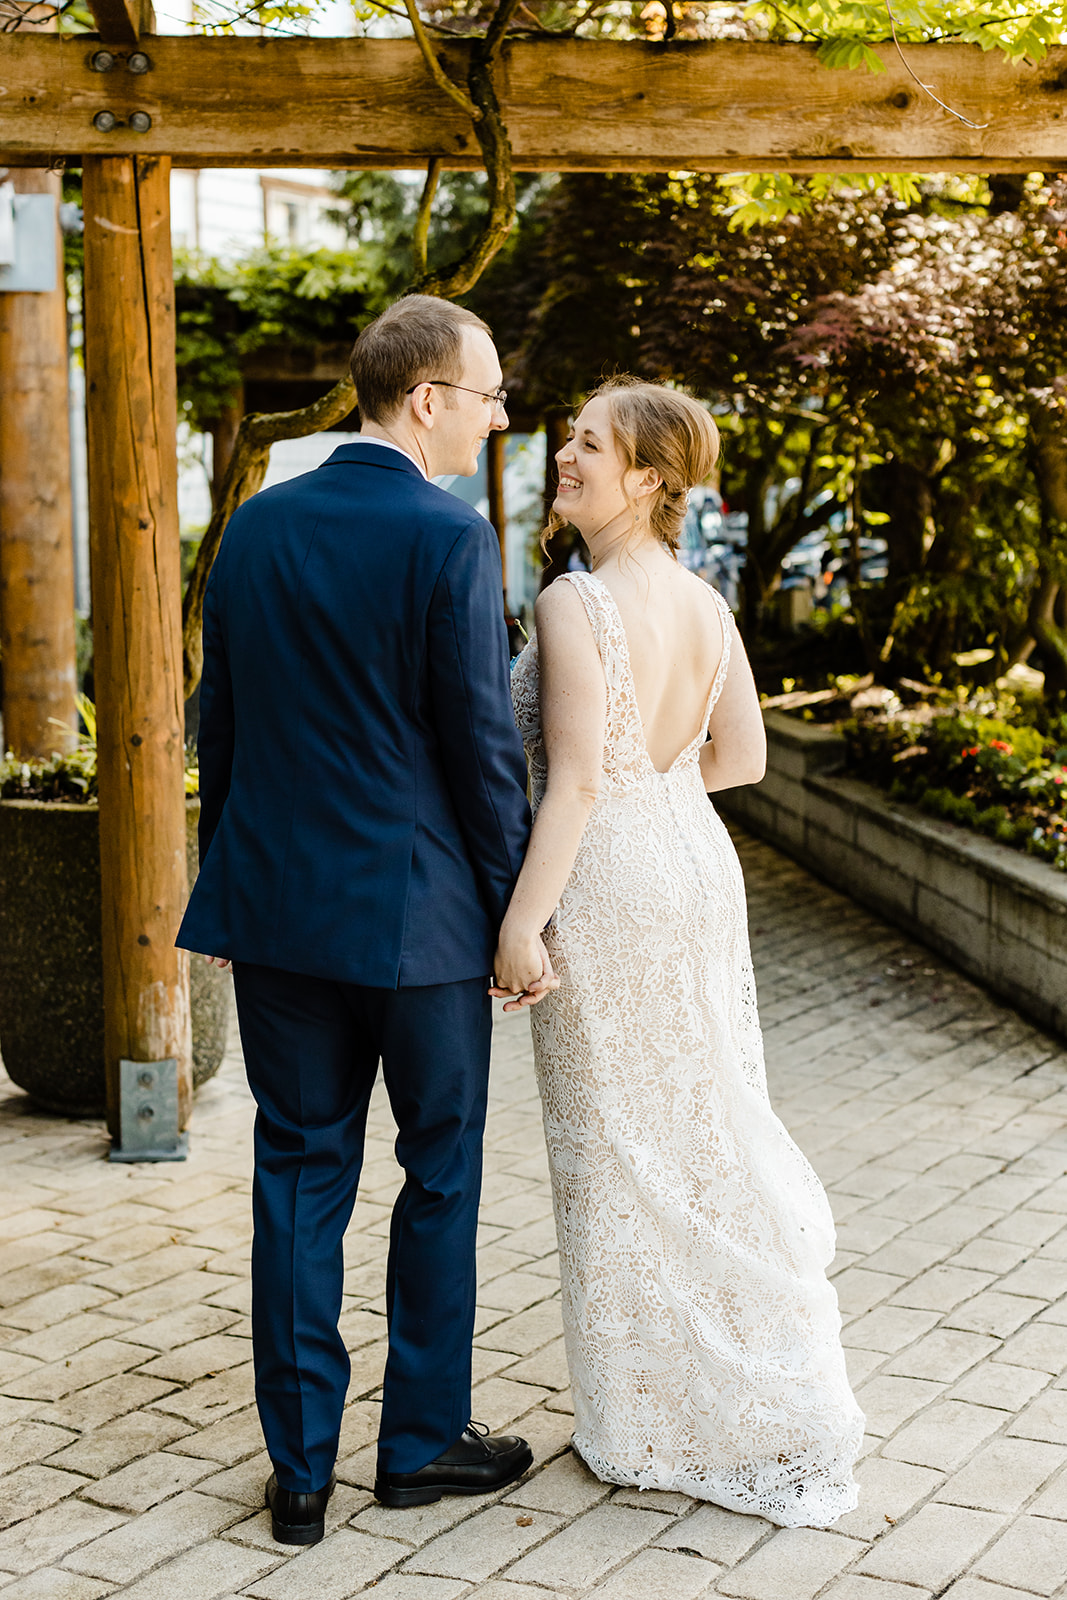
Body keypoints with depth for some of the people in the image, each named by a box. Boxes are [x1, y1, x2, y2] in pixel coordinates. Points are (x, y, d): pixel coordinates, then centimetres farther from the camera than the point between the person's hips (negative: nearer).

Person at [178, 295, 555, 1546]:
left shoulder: (256, 526, 5)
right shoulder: (450, 540, -14)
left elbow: (220, 724, 9)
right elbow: (482, 745, -13)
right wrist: (520, 913, -3)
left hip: (276, 903, 5)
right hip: (417, 910, -5)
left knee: (299, 1173, 11)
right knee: (439, 1172, 12)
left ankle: (301, 1468, 17)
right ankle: (422, 1441, 24)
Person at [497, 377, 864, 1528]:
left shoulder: (574, 603, -17)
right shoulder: (704, 603, 5)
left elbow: (573, 781, -21)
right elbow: (741, 756, 10)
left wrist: (521, 923, -18)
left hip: (606, 886, -8)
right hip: (696, 865, 8)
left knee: (619, 1145, 6)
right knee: (703, 1124, 18)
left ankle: (656, 1427, 20)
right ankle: (769, 1403, 29)